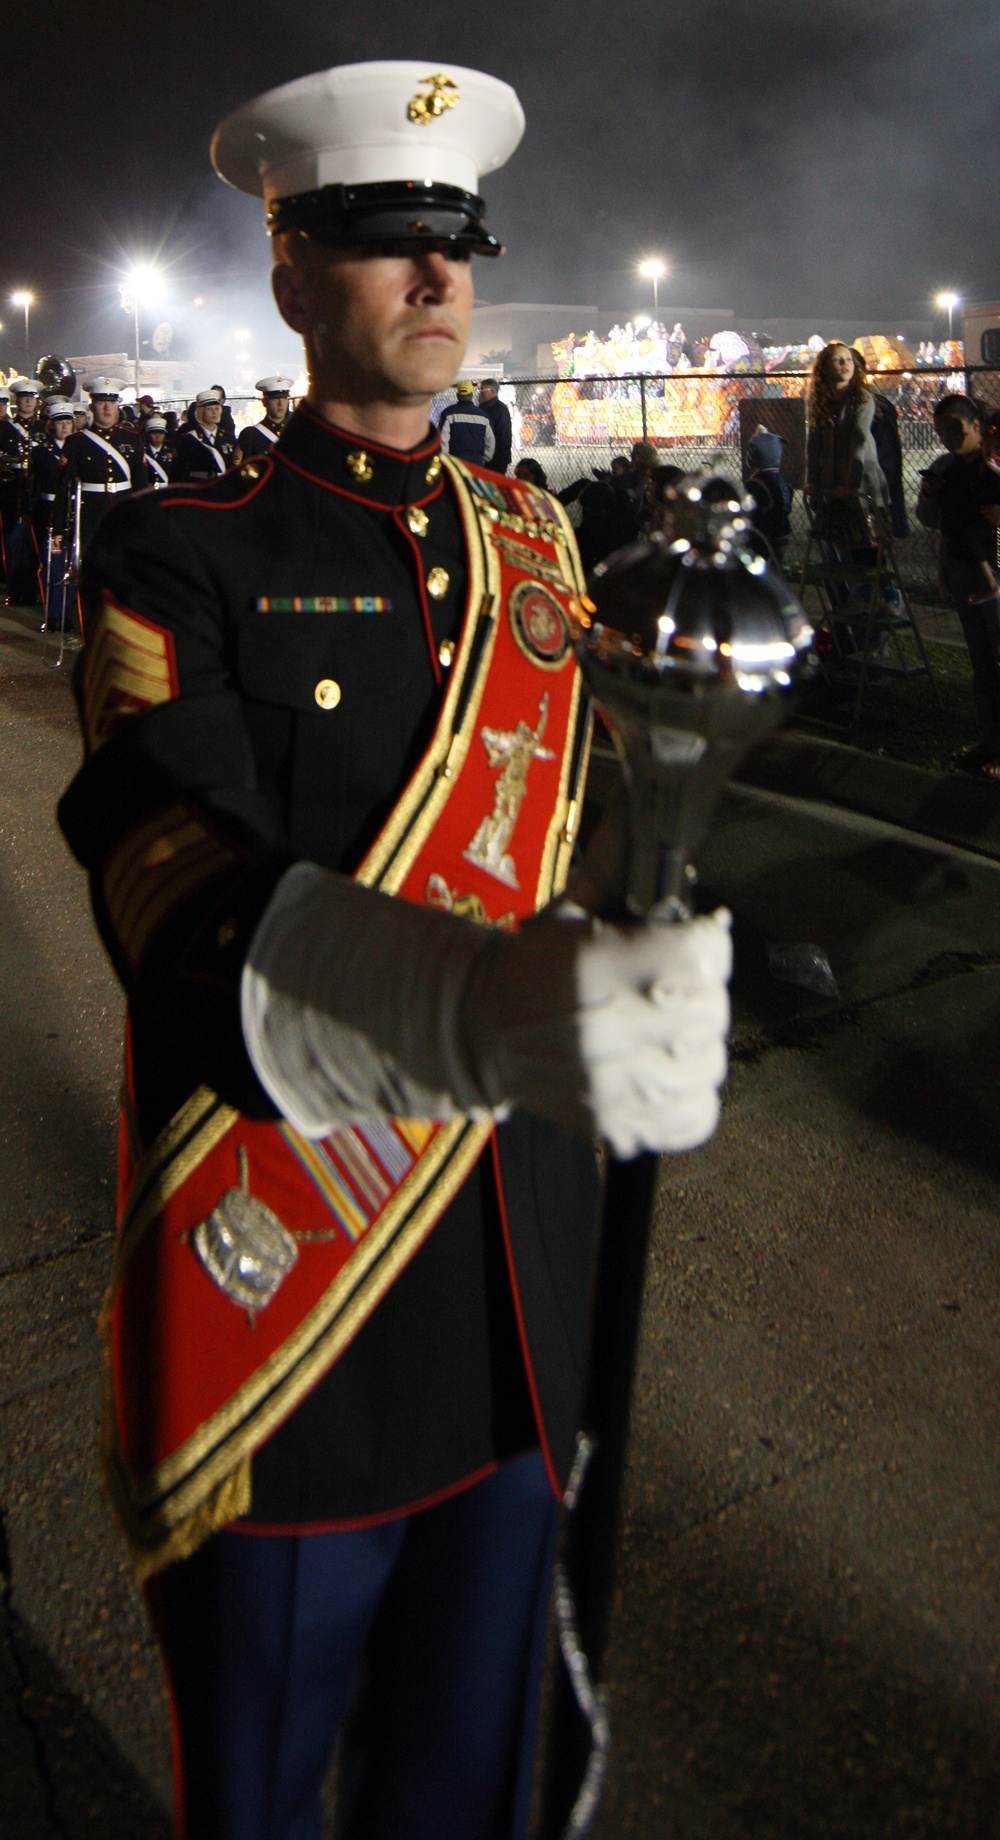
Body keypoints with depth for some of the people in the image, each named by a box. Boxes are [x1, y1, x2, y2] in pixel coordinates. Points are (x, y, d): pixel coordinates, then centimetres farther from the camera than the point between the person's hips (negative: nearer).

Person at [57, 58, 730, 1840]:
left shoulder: (534, 538, 9)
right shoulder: (181, 557, -9)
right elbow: (185, 913, -26)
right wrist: (495, 1006, -44)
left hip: (518, 1302, 5)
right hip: (275, 1295, -4)